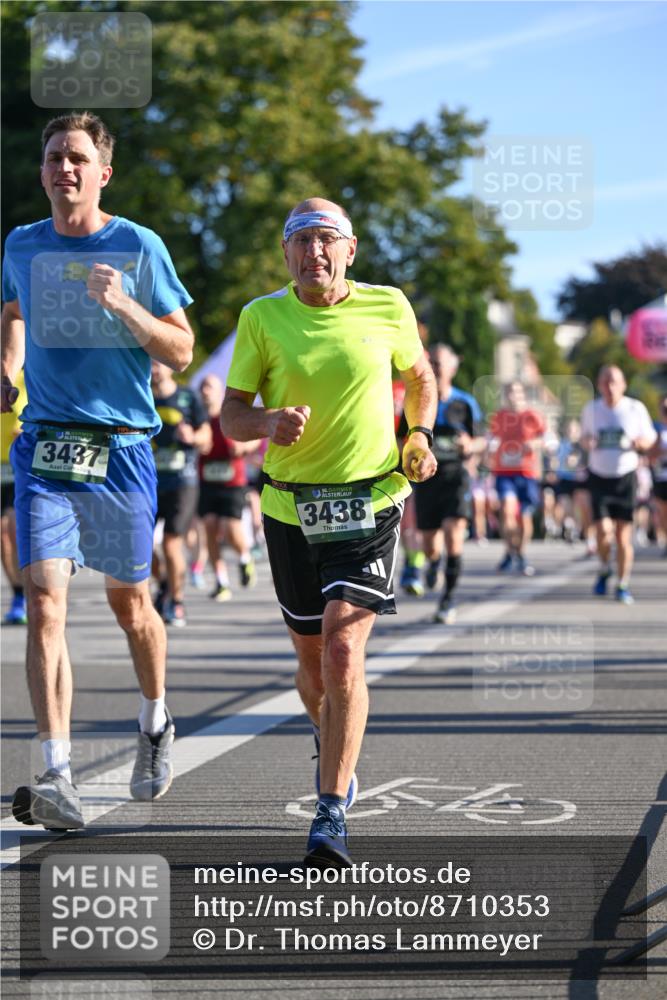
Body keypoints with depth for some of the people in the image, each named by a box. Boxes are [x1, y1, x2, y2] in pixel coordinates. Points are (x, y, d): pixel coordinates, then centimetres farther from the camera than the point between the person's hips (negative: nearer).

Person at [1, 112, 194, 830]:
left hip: (121, 447, -2)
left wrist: (123, 305, -18)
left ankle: (155, 725, 40)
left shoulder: (139, 247, -3)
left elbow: (181, 352, -2)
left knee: (129, 604, 11)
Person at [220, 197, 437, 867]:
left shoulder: (388, 308, -1)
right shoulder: (262, 317, -2)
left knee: (343, 652, -16)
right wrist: (269, 422, -23)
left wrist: (419, 436, 1)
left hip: (370, 505, -2)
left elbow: (419, 377, 18)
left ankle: (331, 813, -12)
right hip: (291, 507, 2)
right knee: (313, 661, 13)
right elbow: (231, 416, -1)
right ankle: (332, 744, 46)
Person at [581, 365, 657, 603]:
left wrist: (640, 442, -15)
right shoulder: (591, 409, 4)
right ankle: (604, 570, 17)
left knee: (624, 534, -1)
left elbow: (650, 438, 8)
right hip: (599, 476, 1)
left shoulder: (635, 408, -1)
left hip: (625, 477, -1)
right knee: (603, 530, -12)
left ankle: (623, 586, 12)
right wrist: (587, 442, -6)